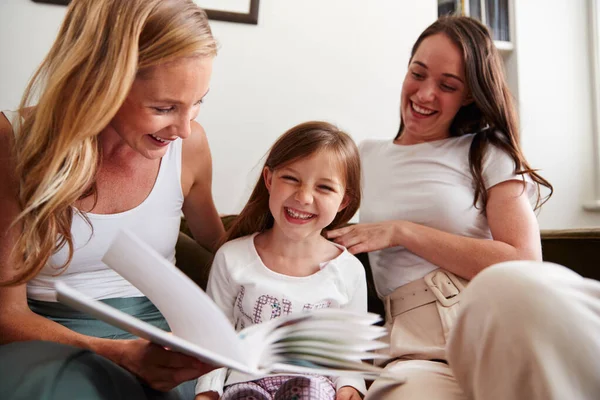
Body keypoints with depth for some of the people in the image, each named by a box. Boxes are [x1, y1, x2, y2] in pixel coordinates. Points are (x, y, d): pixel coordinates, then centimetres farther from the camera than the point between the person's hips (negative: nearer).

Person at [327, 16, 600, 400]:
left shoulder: (488, 153, 10)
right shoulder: (365, 158, 20)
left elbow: (523, 261, -5)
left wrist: (402, 232, -5)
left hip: (503, 324, 1)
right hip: (420, 352, 0)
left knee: (504, 287, -38)